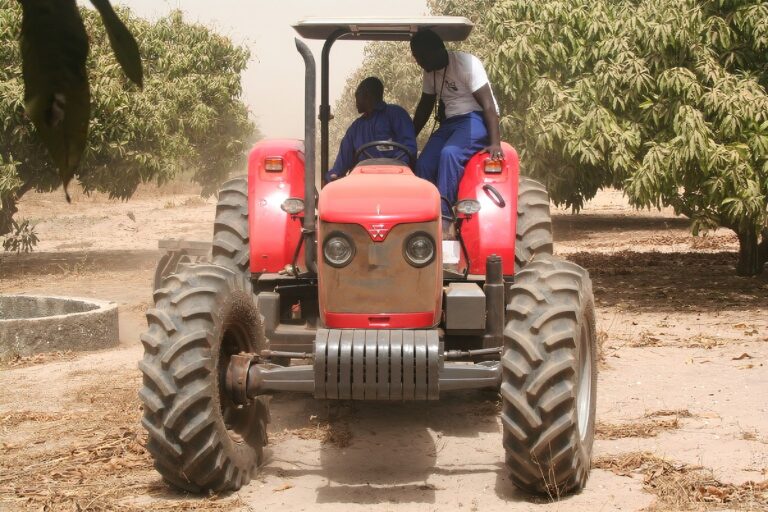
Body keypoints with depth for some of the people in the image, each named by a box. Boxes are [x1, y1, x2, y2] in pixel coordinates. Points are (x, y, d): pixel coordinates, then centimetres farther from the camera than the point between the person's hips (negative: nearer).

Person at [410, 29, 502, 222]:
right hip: (450, 122, 7)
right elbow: (424, 107, 19)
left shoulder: (466, 63, -17)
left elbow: (488, 104, -22)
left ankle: (443, 215, -33)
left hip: (476, 119, -7)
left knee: (450, 153, -33)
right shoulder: (430, 71, 6)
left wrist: (495, 143, -32)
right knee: (423, 164, -15)